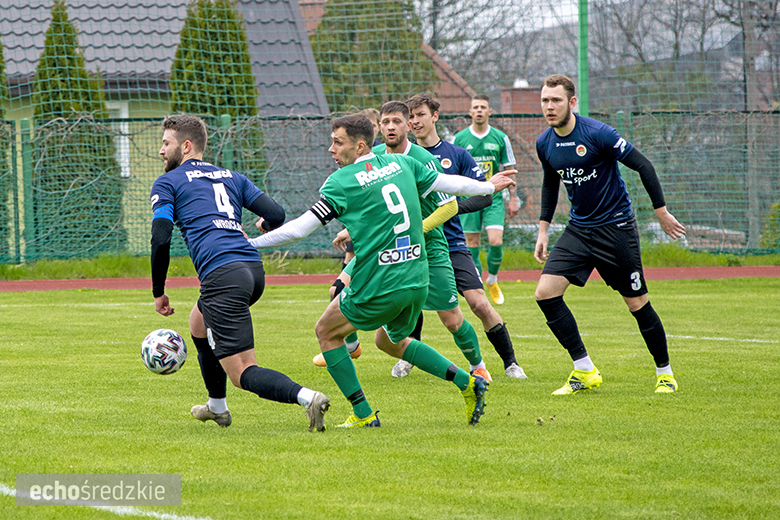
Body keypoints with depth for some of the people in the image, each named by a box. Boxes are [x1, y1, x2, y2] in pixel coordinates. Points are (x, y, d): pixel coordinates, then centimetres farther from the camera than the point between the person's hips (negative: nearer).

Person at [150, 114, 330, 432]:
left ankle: (307, 397, -34)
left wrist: (159, 293, 8)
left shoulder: (167, 183, 9)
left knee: (243, 373, -9)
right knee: (198, 322, 36)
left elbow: (160, 239, -2)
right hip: (254, 270, 7)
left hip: (222, 274, -7)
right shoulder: (232, 177, 24)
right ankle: (217, 407, 45)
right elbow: (276, 215, 16)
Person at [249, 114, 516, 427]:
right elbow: (448, 183, 16)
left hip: (380, 287, -7)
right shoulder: (400, 164, 6)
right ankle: (466, 382, 17)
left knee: (327, 332, 15)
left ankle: (362, 414, 11)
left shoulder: (341, 182, -9)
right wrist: (488, 187, 35)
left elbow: (299, 229, -11)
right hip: (417, 280, 7)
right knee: (390, 340, 30)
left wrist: (250, 244, -1)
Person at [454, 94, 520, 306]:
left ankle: (493, 280, 12)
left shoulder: (500, 138, 3)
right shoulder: (460, 139, 2)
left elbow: (508, 170, 10)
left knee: (496, 242, -13)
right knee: (472, 246, -1)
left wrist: (513, 198, 8)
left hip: (493, 198, 0)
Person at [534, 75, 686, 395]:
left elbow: (643, 166, -13)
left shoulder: (597, 134, -18)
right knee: (545, 293, -11)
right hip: (578, 229, 6)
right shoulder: (544, 144, 1)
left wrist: (661, 212, -11)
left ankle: (664, 372, 19)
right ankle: (585, 372, -4)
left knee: (637, 303, -1)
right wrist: (543, 230, 16)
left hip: (616, 227, -5)